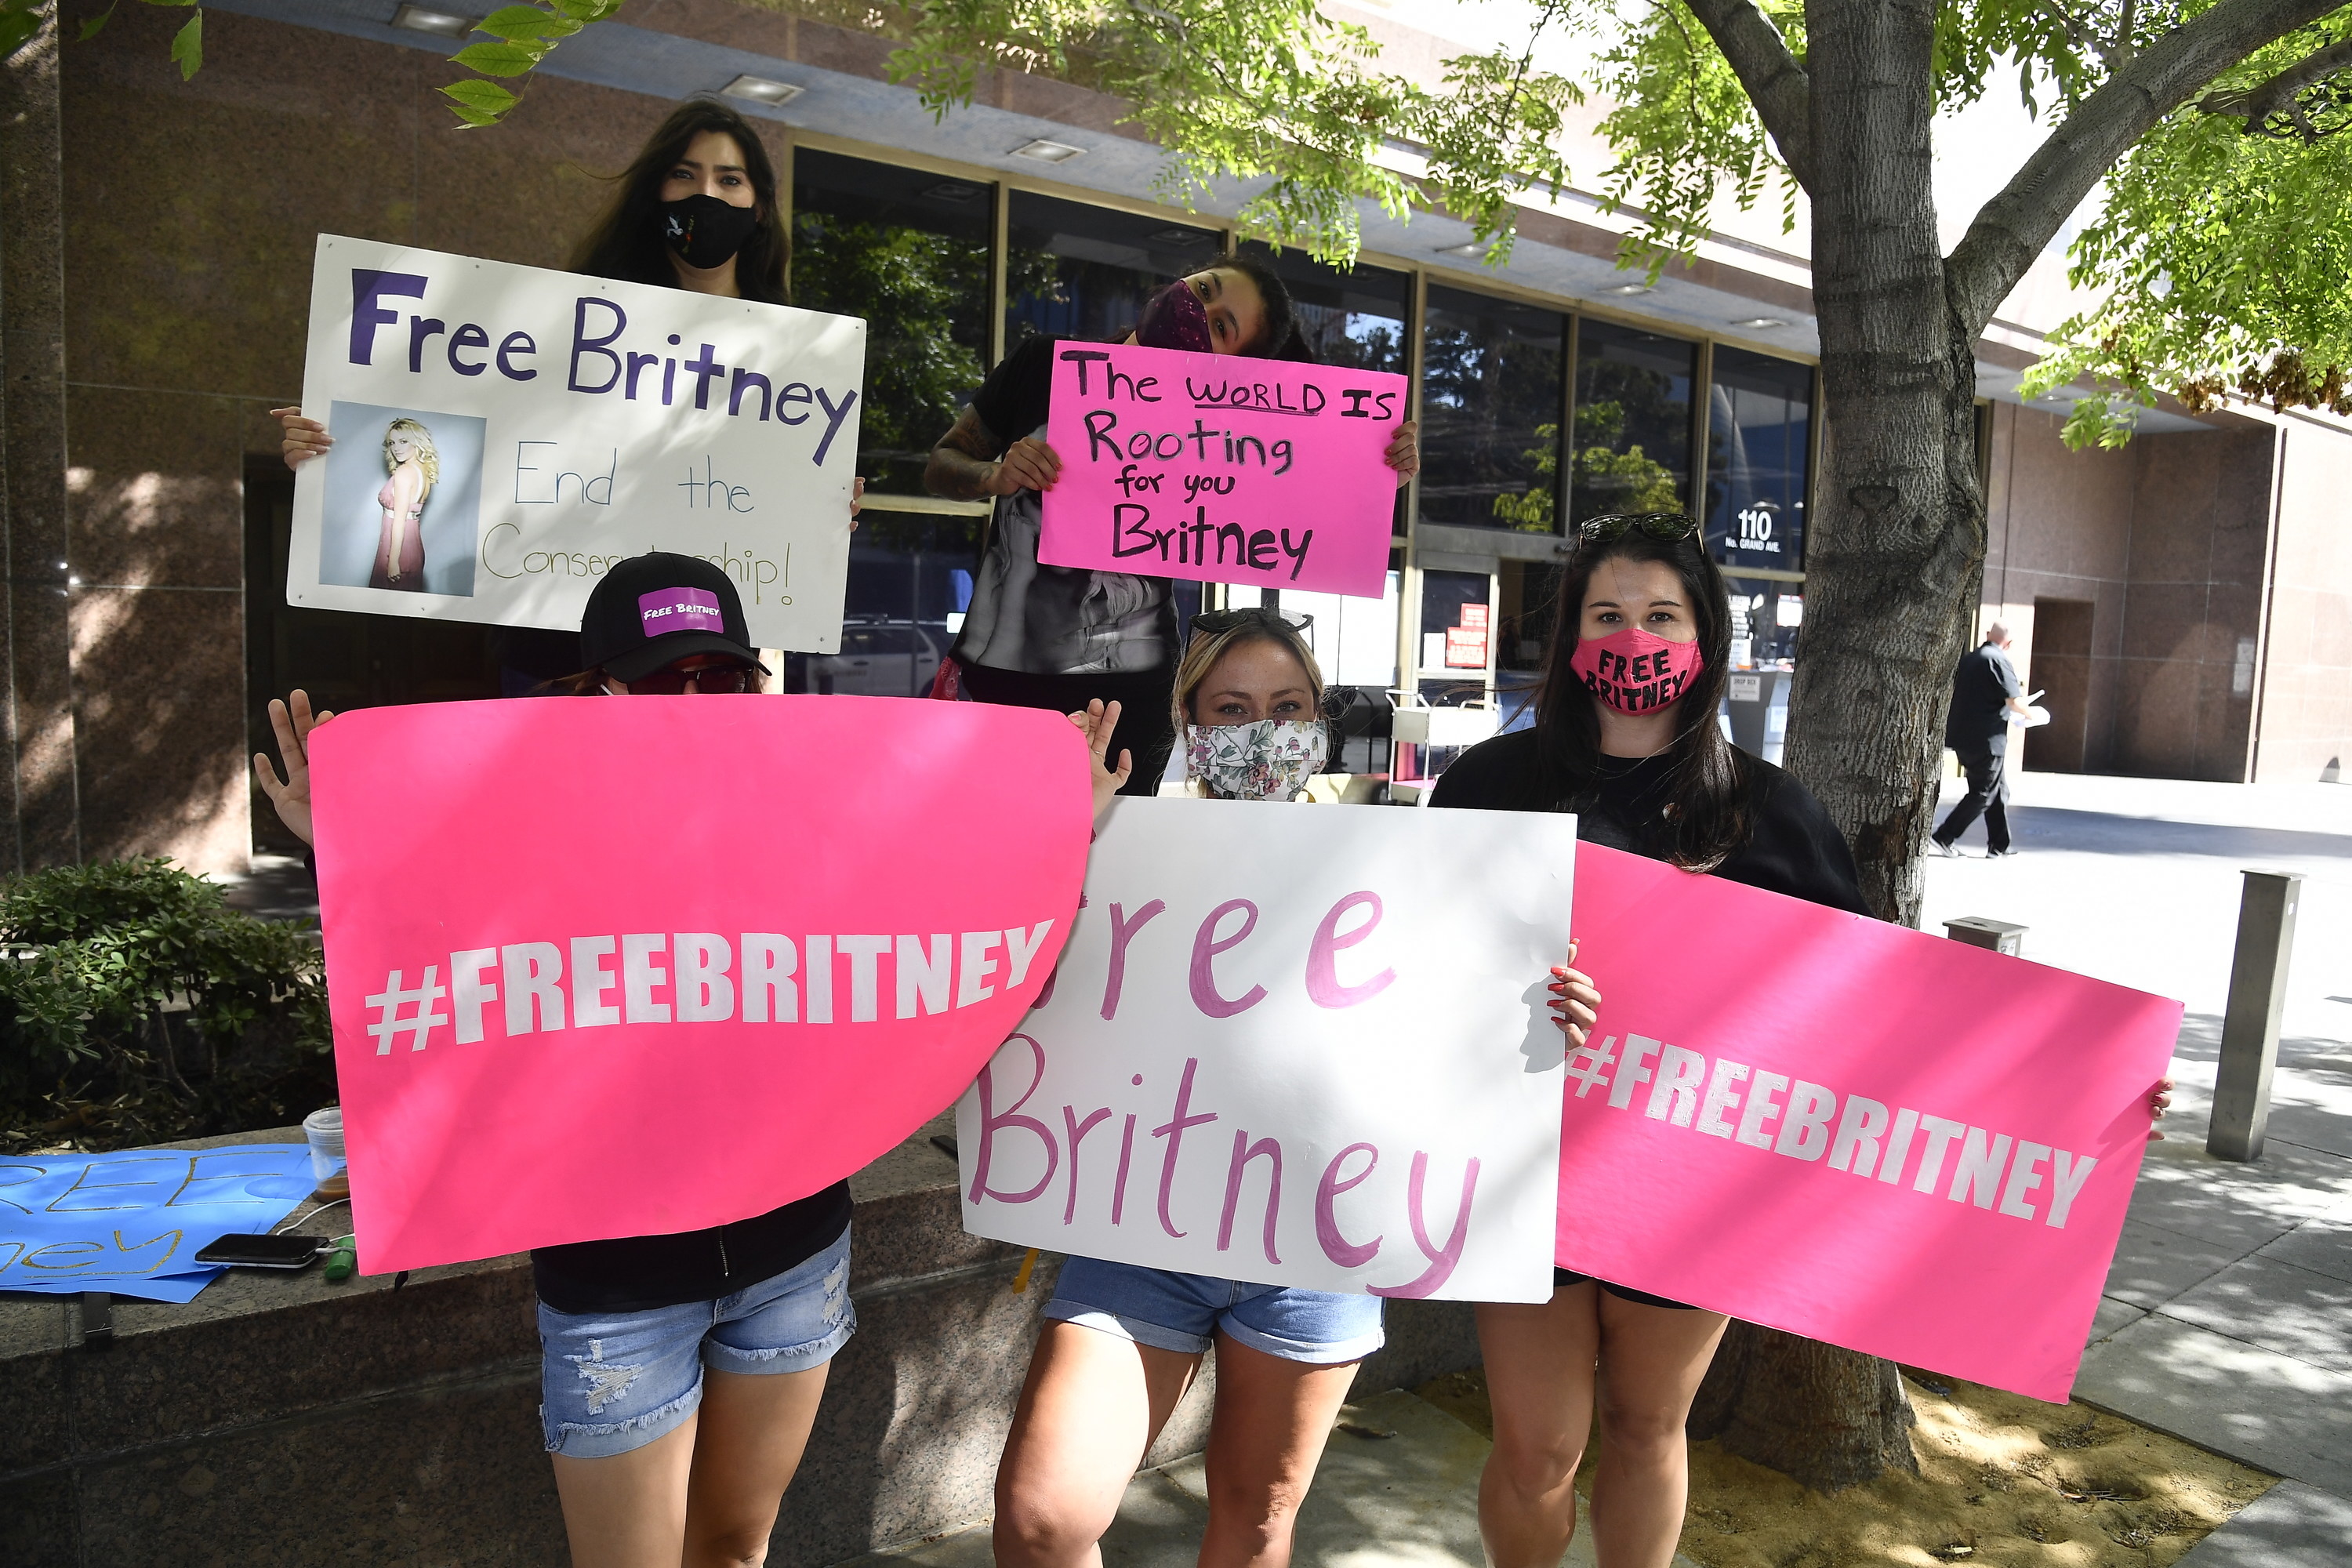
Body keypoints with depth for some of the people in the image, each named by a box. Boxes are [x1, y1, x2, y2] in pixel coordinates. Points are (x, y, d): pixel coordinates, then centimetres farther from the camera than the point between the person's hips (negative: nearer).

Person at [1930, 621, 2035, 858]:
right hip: (1988, 739, -8)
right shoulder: (1999, 660, -12)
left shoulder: (1966, 659, 10)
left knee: (1999, 791, 17)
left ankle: (1999, 845, 22)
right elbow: (2014, 701, -16)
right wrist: (2028, 715, 3)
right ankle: (1943, 839, -6)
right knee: (1983, 794, 0)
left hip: (1962, 736, 8)